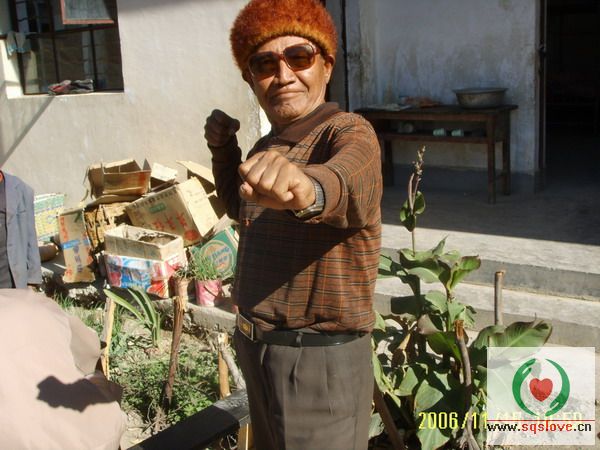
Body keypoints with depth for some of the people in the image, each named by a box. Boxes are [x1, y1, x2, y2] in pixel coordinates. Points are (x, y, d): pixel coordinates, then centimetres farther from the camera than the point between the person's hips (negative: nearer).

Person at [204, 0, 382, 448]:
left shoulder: (347, 131, -18)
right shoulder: (266, 146, 7)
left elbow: (345, 178, -43)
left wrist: (309, 186, -66)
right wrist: (223, 148, 10)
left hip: (320, 361, -8)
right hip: (258, 351, 8)